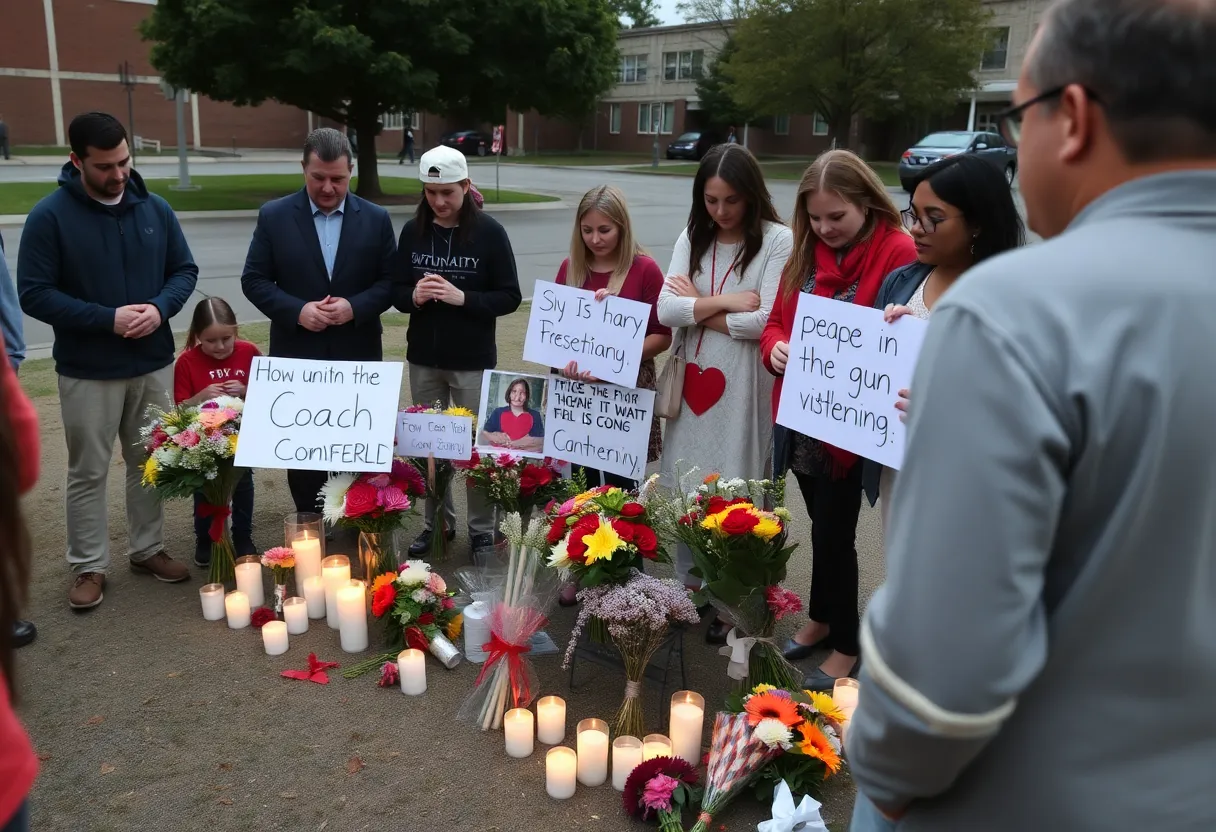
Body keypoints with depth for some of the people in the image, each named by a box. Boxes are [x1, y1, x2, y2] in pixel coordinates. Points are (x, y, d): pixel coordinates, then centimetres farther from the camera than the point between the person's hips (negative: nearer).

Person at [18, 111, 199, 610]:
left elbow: (184, 270, 6)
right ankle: (88, 566, 19)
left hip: (153, 364, 4)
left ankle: (148, 549, 29)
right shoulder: (50, 216, -10)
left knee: (150, 463, 13)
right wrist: (107, 318, -21)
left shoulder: (154, 209, 1)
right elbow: (34, 293, -12)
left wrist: (160, 308, -14)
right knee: (88, 473, 6)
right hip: (87, 372, -3)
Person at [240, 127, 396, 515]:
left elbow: (390, 281, 2)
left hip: (357, 357, 0)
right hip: (297, 356, 0)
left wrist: (355, 307, -16)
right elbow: (254, 280, -1)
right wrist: (297, 310, -17)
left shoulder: (376, 219, 1)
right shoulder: (274, 215, -1)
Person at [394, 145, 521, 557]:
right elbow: (396, 291, 7)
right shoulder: (412, 230, 2)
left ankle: (482, 531, 19)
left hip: (473, 361, -3)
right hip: (423, 359, 4)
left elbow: (510, 296, -8)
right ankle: (437, 522, 29)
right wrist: (414, 295, -15)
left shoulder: (489, 232, -8)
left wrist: (462, 298, -21)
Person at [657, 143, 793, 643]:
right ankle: (689, 586, 29)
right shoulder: (692, 239, 8)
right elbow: (666, 310, -2)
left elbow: (765, 320, -16)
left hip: (743, 389, -5)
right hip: (692, 383, 5)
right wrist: (726, 301, -13)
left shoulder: (777, 241, -6)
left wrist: (698, 309, -7)